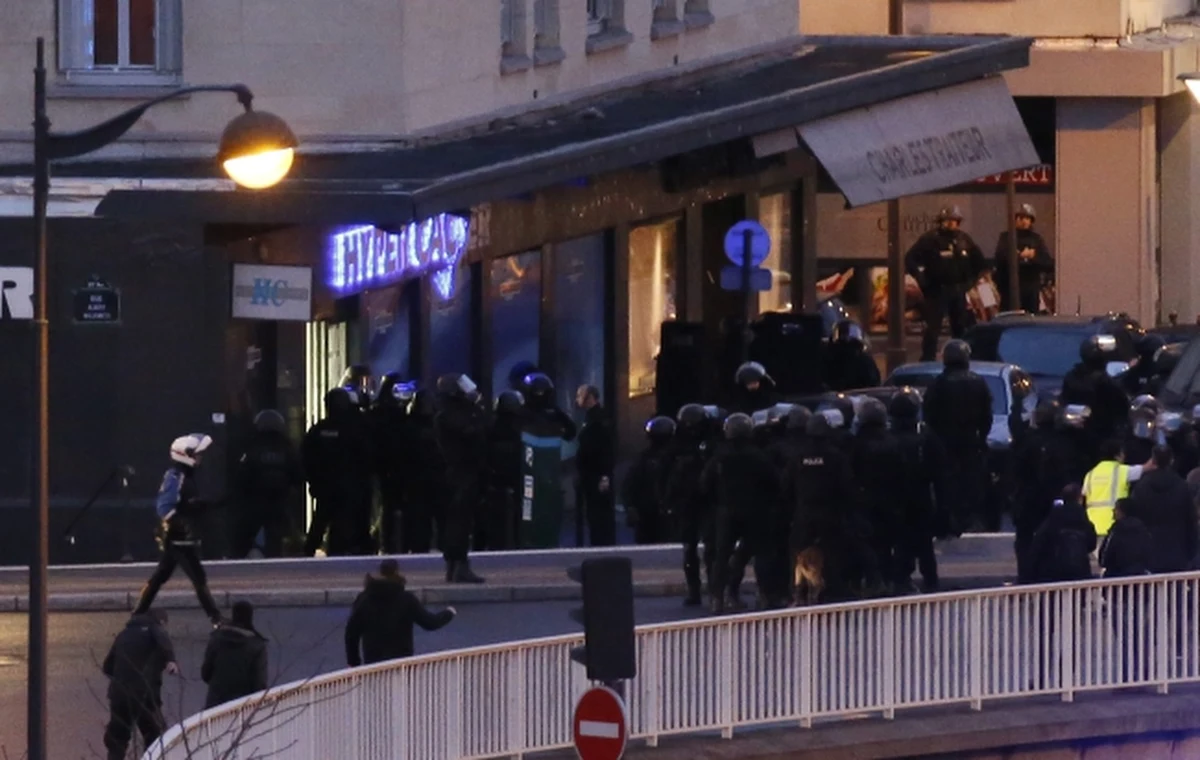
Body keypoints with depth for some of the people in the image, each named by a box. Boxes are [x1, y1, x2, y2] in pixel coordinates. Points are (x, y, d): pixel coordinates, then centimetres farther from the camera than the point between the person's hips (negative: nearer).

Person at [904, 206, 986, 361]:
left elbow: (979, 261, 22)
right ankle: (927, 361, -7)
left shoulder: (964, 239, 9)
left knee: (961, 327, 12)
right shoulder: (930, 239, -8)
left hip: (958, 289, 5)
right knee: (933, 327, -9)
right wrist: (923, 281, -14)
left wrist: (971, 280, 12)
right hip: (937, 290, -5)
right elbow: (910, 259, -11)